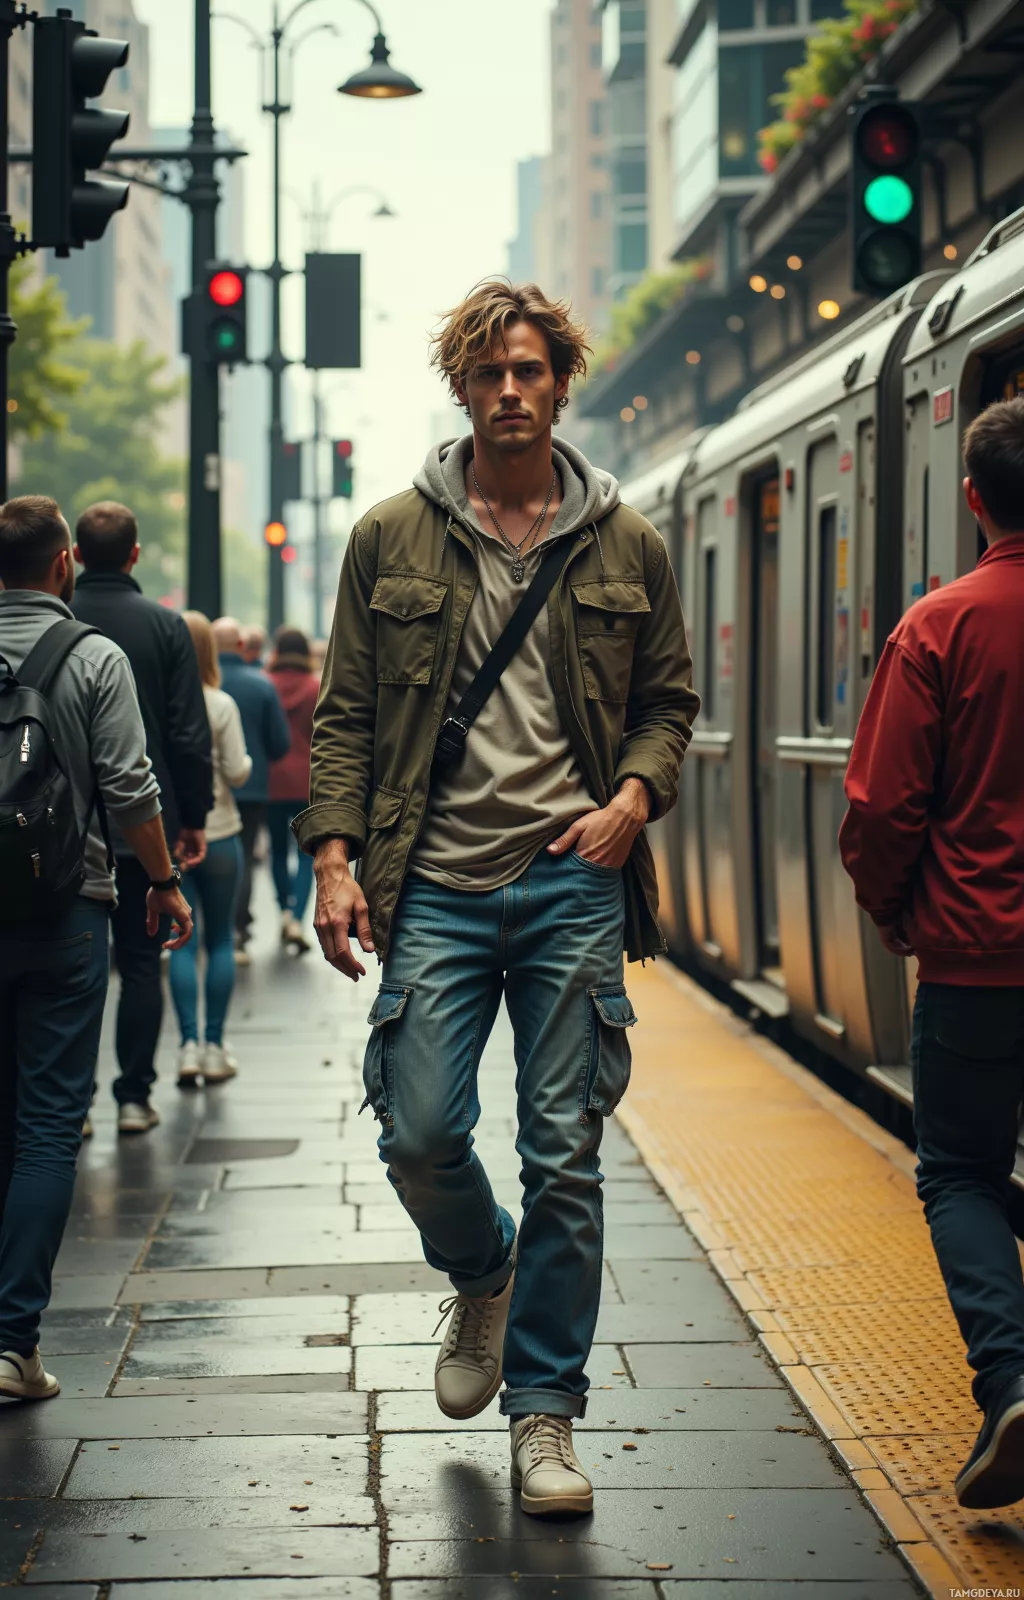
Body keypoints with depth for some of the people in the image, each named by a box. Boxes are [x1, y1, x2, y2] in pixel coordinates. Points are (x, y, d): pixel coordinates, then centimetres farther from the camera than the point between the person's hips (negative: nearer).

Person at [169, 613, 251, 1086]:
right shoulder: (221, 705, -9)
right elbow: (238, 773, -9)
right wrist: (244, 760, 12)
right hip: (217, 834, -1)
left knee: (180, 943, 7)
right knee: (220, 940, 10)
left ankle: (189, 1045, -1)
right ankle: (214, 1047, 11)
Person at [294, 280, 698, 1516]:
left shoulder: (626, 545, 8)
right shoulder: (393, 537, 5)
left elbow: (669, 697, 15)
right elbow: (344, 713, 6)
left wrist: (636, 795, -4)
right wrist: (334, 855, -4)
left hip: (573, 881, 0)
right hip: (434, 884, 0)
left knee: (564, 1156, 0)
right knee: (419, 1135, -6)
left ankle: (545, 1413, 11)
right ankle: (481, 1280, 29)